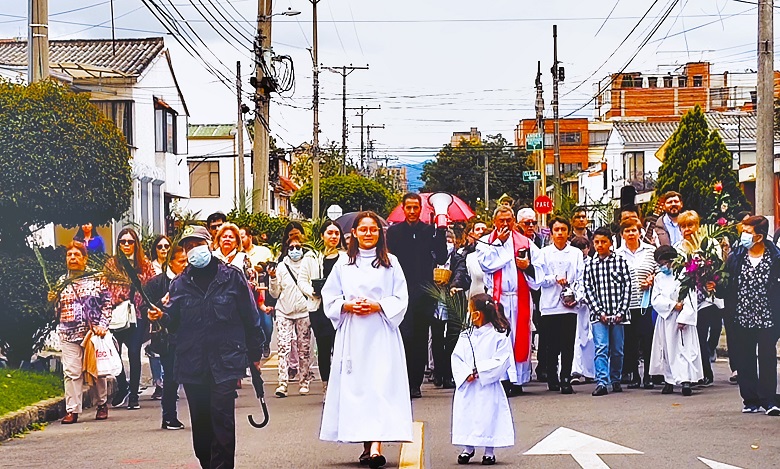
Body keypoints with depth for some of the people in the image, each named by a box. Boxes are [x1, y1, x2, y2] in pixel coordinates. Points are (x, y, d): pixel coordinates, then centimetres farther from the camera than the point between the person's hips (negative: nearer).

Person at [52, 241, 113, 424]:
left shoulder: (97, 279, 4)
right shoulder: (61, 282, 13)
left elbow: (107, 305, 2)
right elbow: (57, 310, 20)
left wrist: (102, 325, -9)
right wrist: (53, 300, -1)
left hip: (93, 333, -2)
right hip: (69, 334, 2)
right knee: (71, 372, -5)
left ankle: (102, 405, 20)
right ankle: (72, 410, -4)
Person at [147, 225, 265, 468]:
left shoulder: (232, 277, 2)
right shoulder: (180, 284, 10)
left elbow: (250, 318, 4)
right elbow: (175, 321, 8)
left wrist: (255, 354, 5)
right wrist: (162, 316, -14)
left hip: (225, 362, -3)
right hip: (192, 364, 3)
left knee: (222, 419, -9)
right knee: (200, 422, 8)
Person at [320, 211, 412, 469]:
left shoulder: (391, 263, 7)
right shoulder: (343, 263, 11)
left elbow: (400, 299, 4)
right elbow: (329, 297, 10)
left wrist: (378, 306, -12)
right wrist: (347, 306, -8)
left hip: (381, 334, -2)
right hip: (351, 334, 2)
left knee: (381, 385, -12)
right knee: (354, 386, 0)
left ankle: (376, 445, -21)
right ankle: (365, 445, 8)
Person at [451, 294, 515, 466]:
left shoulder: (498, 336, -7)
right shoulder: (465, 336, 7)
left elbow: (502, 361, -13)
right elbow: (456, 358, 3)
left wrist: (479, 371, -18)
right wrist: (466, 373, -14)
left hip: (488, 386, -4)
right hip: (466, 387, 4)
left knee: (488, 416, -2)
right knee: (466, 415, 6)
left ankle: (489, 452, 11)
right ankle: (468, 448, 21)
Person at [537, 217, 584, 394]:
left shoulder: (576, 253, 10)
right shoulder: (544, 253, 8)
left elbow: (581, 279, 6)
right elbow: (539, 278, 4)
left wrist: (577, 297, -8)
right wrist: (554, 278, -12)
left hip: (569, 306, 0)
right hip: (550, 305, 0)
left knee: (568, 345, -4)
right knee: (552, 346, 4)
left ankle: (566, 381, -1)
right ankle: (552, 380, 16)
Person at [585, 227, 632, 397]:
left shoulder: (620, 262, 4)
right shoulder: (590, 265, 6)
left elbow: (627, 287, 1)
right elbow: (588, 290, 3)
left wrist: (621, 311, -7)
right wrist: (599, 312, -6)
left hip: (617, 313, 0)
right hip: (599, 315, 0)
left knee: (617, 350, 8)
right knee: (601, 348, -11)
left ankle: (615, 380, 23)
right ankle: (602, 382, -15)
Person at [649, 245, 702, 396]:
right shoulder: (659, 278, 13)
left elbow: (690, 300, -9)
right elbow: (656, 300, 3)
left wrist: (683, 318, -17)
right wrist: (673, 305, -11)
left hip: (681, 320, -5)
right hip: (665, 319, 5)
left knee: (685, 349, -10)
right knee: (667, 349, 5)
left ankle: (686, 380, -17)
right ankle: (669, 381, 10)